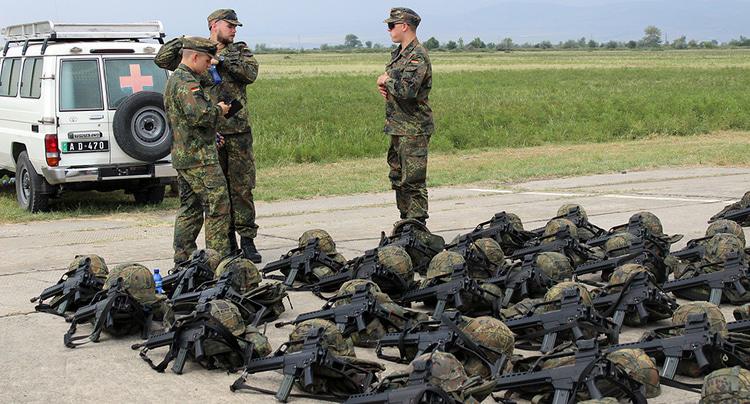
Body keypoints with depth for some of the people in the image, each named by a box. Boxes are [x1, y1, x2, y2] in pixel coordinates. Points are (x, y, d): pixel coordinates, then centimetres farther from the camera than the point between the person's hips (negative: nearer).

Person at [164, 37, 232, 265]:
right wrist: (219, 110, -9)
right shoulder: (186, 83, -16)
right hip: (199, 156, -10)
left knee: (190, 208, 13)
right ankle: (218, 257, -5)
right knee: (218, 205, -6)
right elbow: (199, 115, -28)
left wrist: (212, 134, 19)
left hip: (182, 156, 10)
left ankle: (183, 258, 15)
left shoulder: (174, 79, 19)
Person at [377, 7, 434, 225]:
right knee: (397, 177, 16)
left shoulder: (418, 56, -16)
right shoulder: (398, 53, 14)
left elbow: (408, 90, -29)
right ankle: (406, 222, 25)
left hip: (413, 129, -10)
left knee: (413, 181, -7)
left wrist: (387, 80, -12)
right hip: (397, 127, 10)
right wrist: (384, 85, 5)